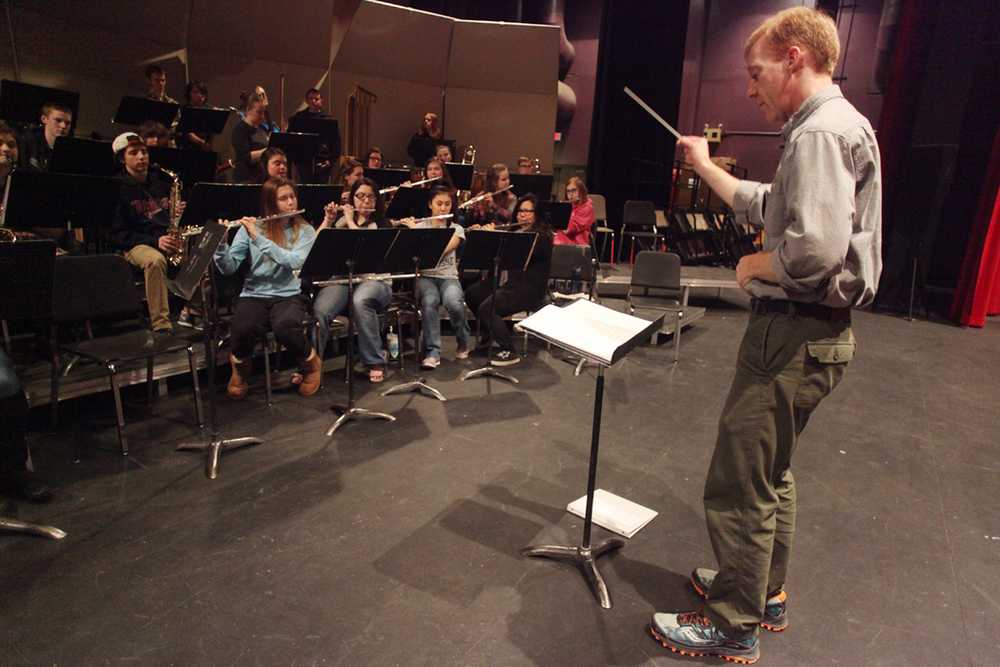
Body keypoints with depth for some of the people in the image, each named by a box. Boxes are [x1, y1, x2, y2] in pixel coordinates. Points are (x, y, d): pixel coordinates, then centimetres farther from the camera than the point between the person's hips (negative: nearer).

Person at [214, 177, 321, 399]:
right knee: (243, 329, -32)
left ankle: (311, 362, -1)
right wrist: (220, 242, -20)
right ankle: (240, 365, 6)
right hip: (254, 294, 1)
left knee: (285, 327, -35)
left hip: (288, 295, -1)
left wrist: (259, 238, -19)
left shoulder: (305, 231, 4)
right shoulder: (251, 227, 5)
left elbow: (295, 262, -16)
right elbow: (229, 268, -2)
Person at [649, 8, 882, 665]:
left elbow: (816, 250, -31)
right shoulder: (831, 127, 16)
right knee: (770, 472, 22)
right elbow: (768, 206, 25)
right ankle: (765, 591, 40)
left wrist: (755, 265, -13)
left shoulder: (821, 131, -18)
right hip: (804, 331, 11)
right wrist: (705, 167, 29)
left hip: (795, 336, -11)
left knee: (739, 485, 1)